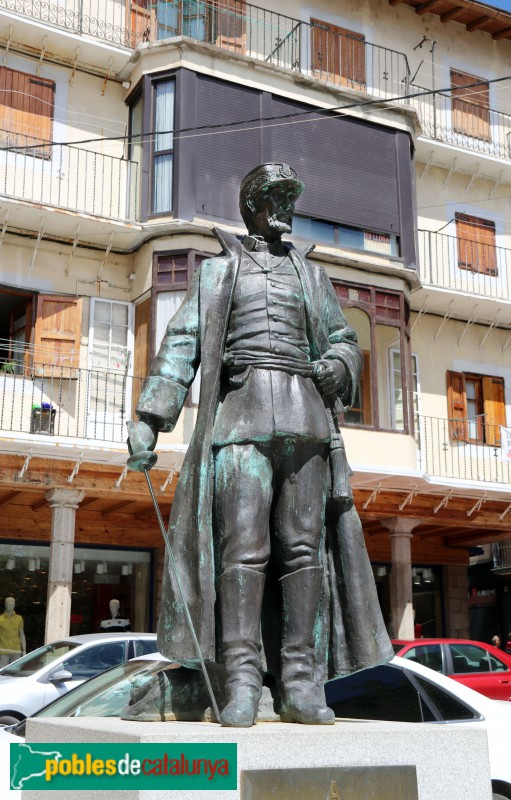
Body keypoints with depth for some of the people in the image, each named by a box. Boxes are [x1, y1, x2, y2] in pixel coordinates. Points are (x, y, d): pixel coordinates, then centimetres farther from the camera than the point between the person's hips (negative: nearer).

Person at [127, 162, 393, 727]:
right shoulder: (217, 269, 17)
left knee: (305, 547, -4)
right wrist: (148, 418, -3)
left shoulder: (311, 273, 24)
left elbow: (343, 338, 24)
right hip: (241, 410, -2)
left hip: (304, 414, 3)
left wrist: (336, 363, -2)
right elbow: (182, 344, 8)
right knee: (243, 548, -12)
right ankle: (242, 683, -10)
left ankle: (300, 684, -2)